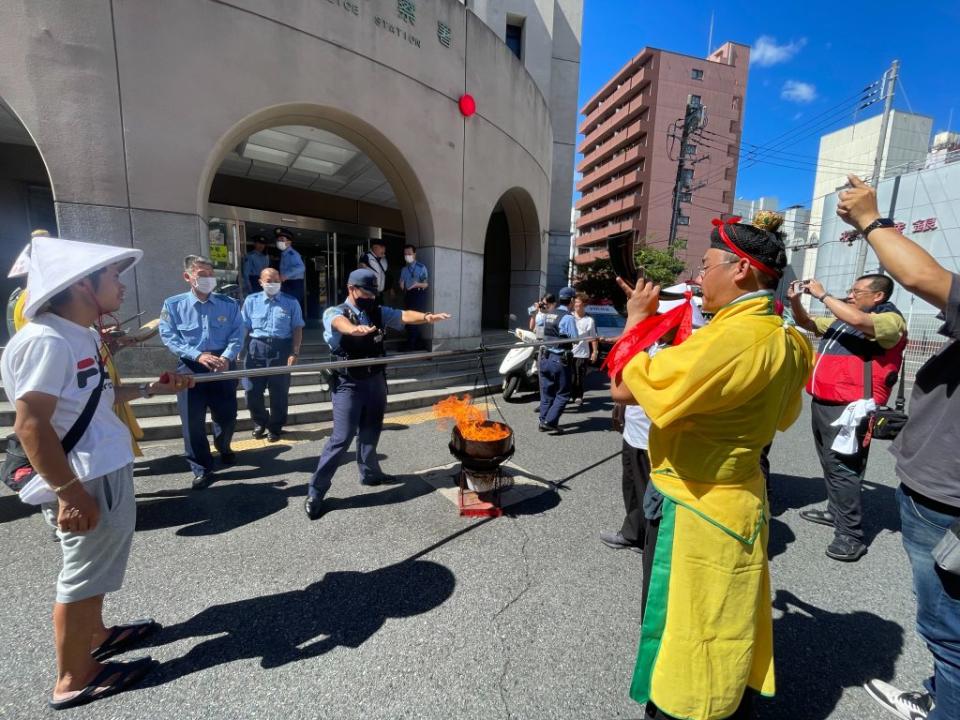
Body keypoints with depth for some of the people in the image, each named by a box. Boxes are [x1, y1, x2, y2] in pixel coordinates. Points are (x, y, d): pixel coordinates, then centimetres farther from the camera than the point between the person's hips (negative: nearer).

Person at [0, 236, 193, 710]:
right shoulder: (46, 341, -22)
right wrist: (70, 491, -25)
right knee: (82, 575, 7)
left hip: (104, 472, 10)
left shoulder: (81, 335, 7)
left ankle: (94, 635, 46)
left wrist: (149, 390, 16)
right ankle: (74, 679, 26)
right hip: (82, 481, -10)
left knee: (93, 566, 25)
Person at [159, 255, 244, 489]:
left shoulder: (229, 304, 0)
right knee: (193, 420, 2)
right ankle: (202, 469, 16)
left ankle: (223, 448, 45)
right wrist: (198, 355, -20)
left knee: (226, 415, 13)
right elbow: (169, 338, -7)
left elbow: (237, 337, -5)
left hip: (223, 366, 1)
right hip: (191, 369, -1)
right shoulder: (173, 305, -2)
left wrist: (226, 357, -22)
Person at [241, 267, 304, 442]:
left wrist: (295, 352, -8)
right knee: (252, 390, 6)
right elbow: (244, 328, 7)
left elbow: (297, 329, 1)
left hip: (281, 349, -1)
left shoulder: (291, 302, 4)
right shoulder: (251, 301, 8)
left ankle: (274, 427, 25)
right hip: (256, 349, 1)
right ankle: (260, 422, 31)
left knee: (279, 392, 7)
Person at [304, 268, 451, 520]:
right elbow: (340, 323, -32)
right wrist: (354, 328, -56)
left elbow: (404, 315, -8)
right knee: (342, 437, -6)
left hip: (376, 381, 5)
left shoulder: (378, 312, 7)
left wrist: (427, 317, -29)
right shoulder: (334, 312, -8)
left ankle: (369, 473, 38)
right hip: (349, 384, -5)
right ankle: (315, 492, 6)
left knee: (371, 433, 18)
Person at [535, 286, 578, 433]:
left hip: (545, 358, 6)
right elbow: (574, 339, -12)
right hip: (560, 360, -6)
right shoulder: (568, 317, -15)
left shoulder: (547, 314, 5)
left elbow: (540, 334, 14)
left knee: (546, 392, 14)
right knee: (563, 394, 5)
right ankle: (550, 421, -2)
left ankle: (543, 421, 19)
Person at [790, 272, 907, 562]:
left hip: (849, 408, -9)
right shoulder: (840, 319, 16)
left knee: (842, 469, -9)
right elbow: (807, 324, 26)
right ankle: (836, 512, 34)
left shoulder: (890, 320, -8)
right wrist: (795, 301, 7)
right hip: (823, 403, 9)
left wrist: (822, 294, -18)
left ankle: (851, 536, -1)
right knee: (830, 463, 19)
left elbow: (858, 321, -28)